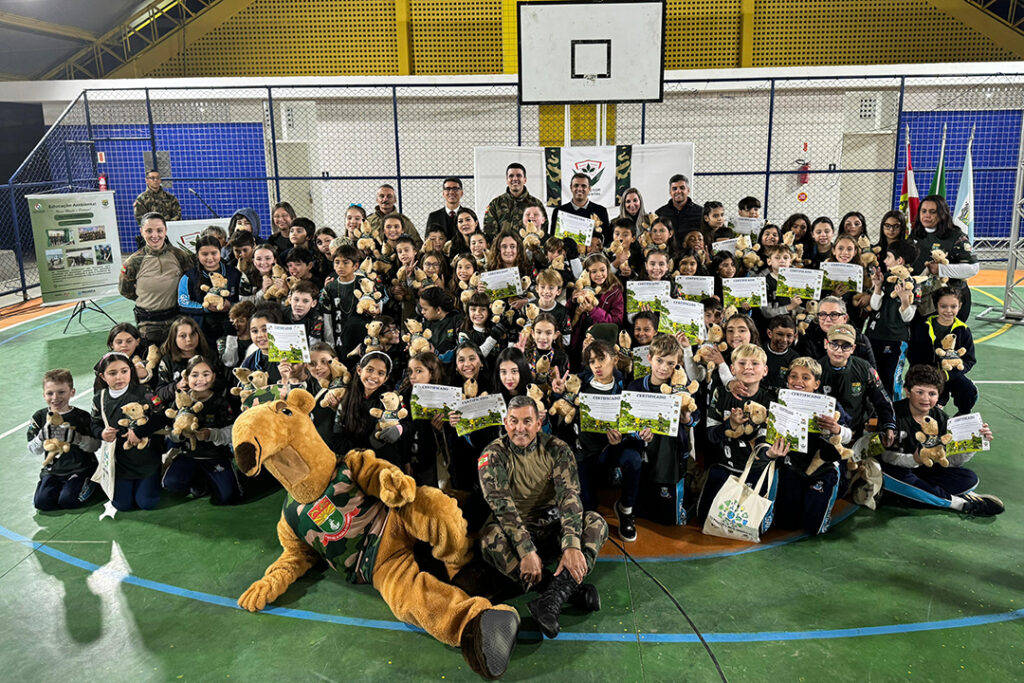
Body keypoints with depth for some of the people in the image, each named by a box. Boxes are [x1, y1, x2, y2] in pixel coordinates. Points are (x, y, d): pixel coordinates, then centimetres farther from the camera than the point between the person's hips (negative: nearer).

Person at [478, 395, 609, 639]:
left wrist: (572, 546, -33)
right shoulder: (493, 455, -9)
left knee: (596, 523, -23)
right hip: (515, 531, -2)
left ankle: (553, 598, -39)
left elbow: (569, 496, -17)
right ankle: (572, 590, -33)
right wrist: (526, 551, -33)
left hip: (552, 528, 2)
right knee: (490, 537, -34)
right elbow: (502, 506, -21)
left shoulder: (557, 449, -4)